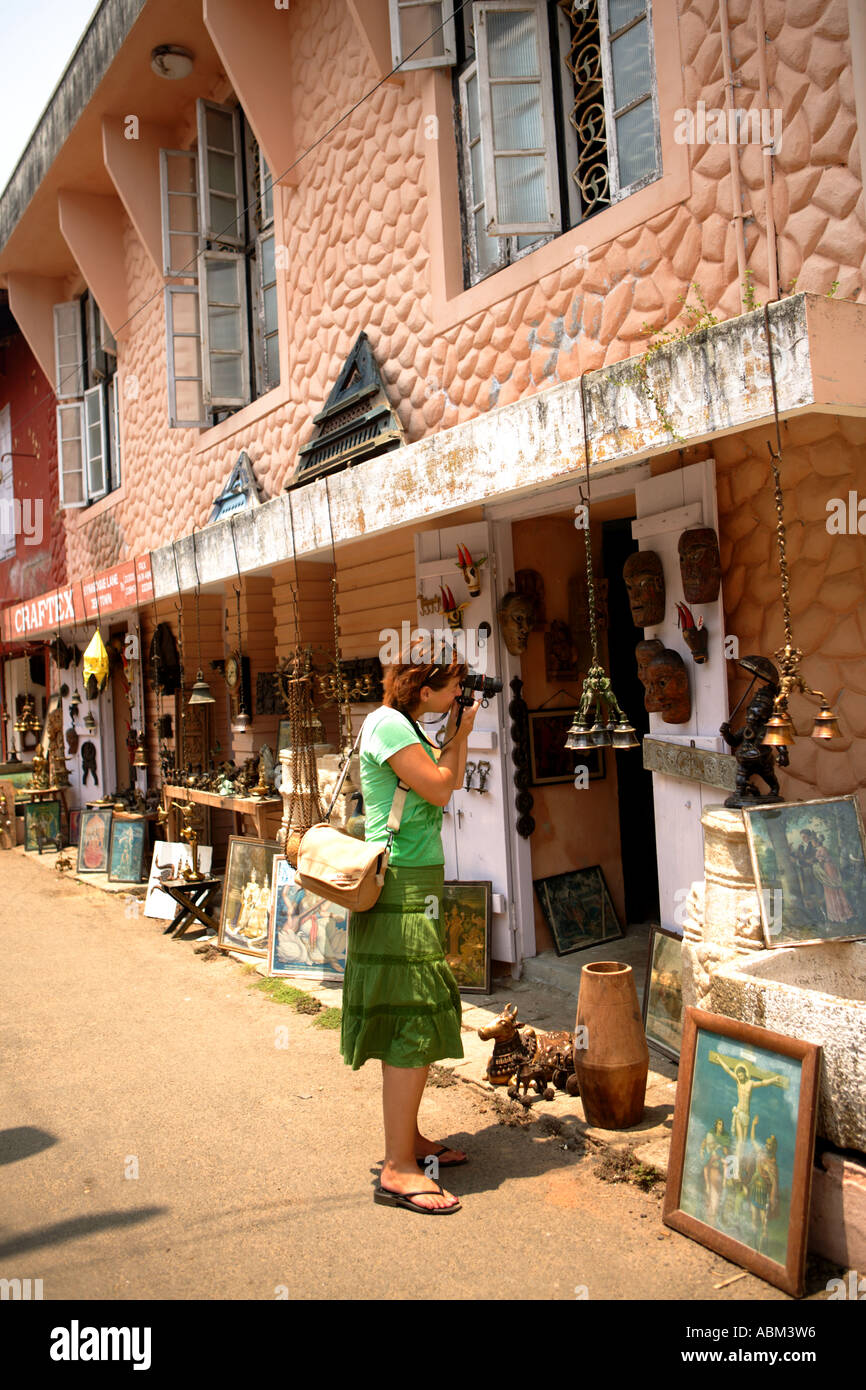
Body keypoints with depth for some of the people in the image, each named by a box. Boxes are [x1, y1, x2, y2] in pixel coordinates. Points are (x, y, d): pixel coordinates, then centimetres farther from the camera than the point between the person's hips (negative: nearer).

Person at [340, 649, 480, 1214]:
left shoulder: (408, 726, 16)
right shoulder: (387, 724, -14)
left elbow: (452, 780, 21)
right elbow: (439, 789, -15)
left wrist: (457, 731, 13)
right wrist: (460, 732, -1)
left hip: (417, 885, 10)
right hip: (401, 886, -10)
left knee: (413, 1023, 14)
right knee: (414, 1025, -8)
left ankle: (408, 1140, 25)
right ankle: (397, 1171, -2)